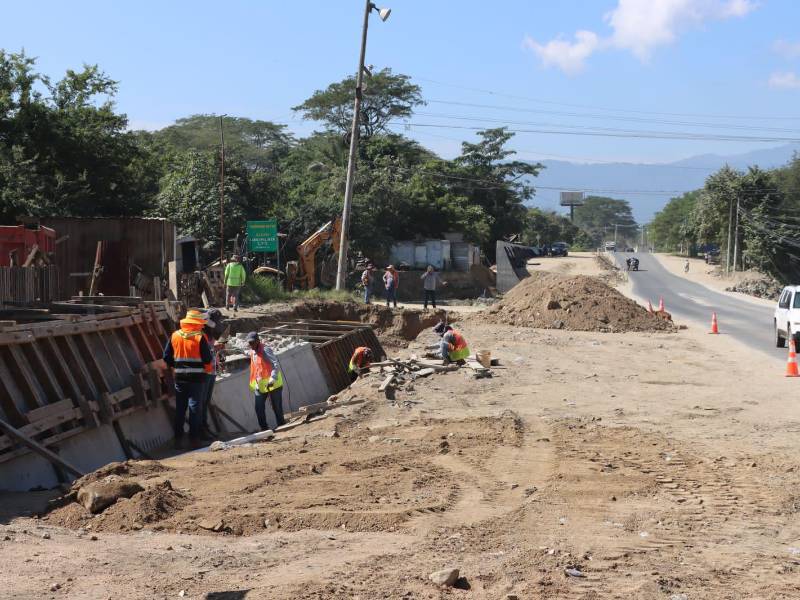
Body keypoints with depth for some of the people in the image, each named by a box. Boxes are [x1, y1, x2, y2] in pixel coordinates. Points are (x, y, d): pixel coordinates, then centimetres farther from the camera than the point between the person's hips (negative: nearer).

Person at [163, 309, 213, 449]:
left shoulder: (174, 336, 3)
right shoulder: (200, 338, -10)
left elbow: (166, 357, 5)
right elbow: (207, 359, -12)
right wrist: (207, 369, 9)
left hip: (180, 378, 4)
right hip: (197, 378, -4)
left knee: (180, 409, 11)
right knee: (195, 408, 1)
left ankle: (178, 439, 12)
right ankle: (194, 439, 0)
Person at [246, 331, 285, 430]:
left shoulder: (265, 350, -13)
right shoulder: (252, 352, 11)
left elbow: (276, 365, -21)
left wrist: (272, 379, -32)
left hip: (273, 384, -7)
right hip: (260, 385, 7)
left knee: (277, 407, 0)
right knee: (259, 408, 2)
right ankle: (264, 429, 11)